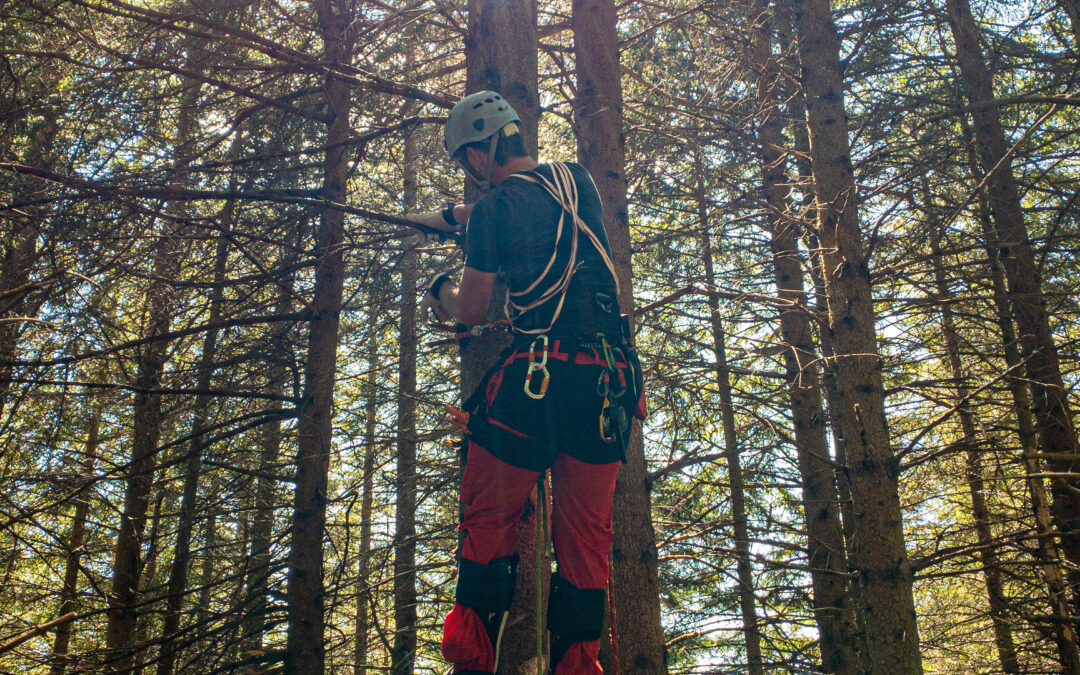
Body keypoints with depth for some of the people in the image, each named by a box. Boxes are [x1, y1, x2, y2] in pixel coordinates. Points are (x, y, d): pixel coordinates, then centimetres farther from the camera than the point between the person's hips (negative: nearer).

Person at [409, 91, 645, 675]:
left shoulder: (494, 209, -2)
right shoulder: (577, 180, 14)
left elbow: (470, 313, 3)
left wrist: (442, 291, 25)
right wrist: (450, 216, 46)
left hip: (535, 377, -5)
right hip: (607, 379, 5)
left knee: (489, 522, 7)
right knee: (586, 538, 9)